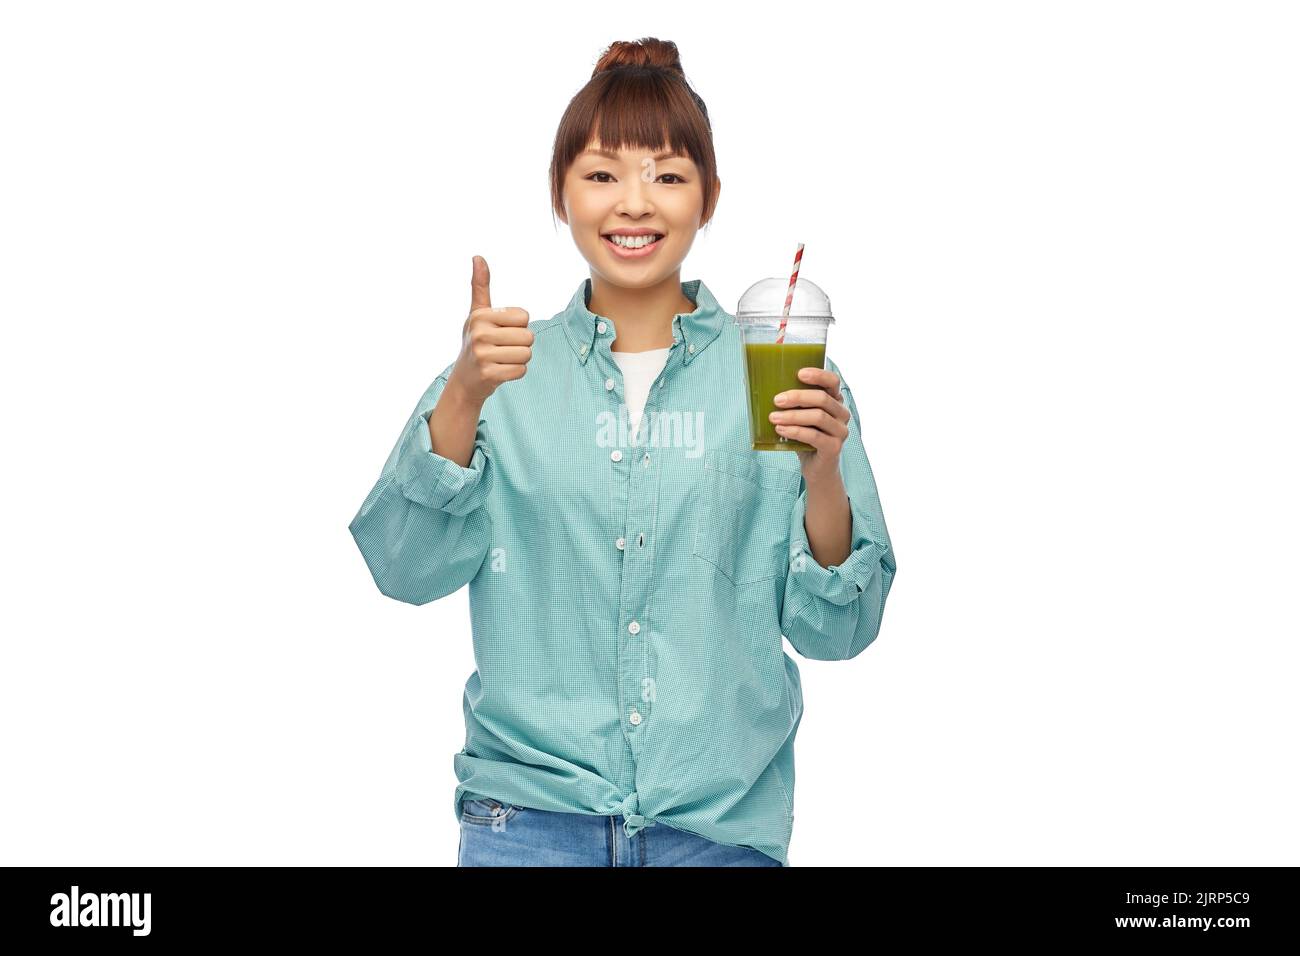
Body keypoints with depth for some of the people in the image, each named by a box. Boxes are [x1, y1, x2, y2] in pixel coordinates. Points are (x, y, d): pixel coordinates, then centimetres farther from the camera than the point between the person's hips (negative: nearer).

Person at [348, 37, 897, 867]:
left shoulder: (774, 377, 1)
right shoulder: (508, 374, 4)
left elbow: (834, 630, -1)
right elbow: (408, 569, -8)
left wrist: (823, 478, -18)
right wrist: (464, 396, -20)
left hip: (722, 820, 0)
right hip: (531, 813, 0)